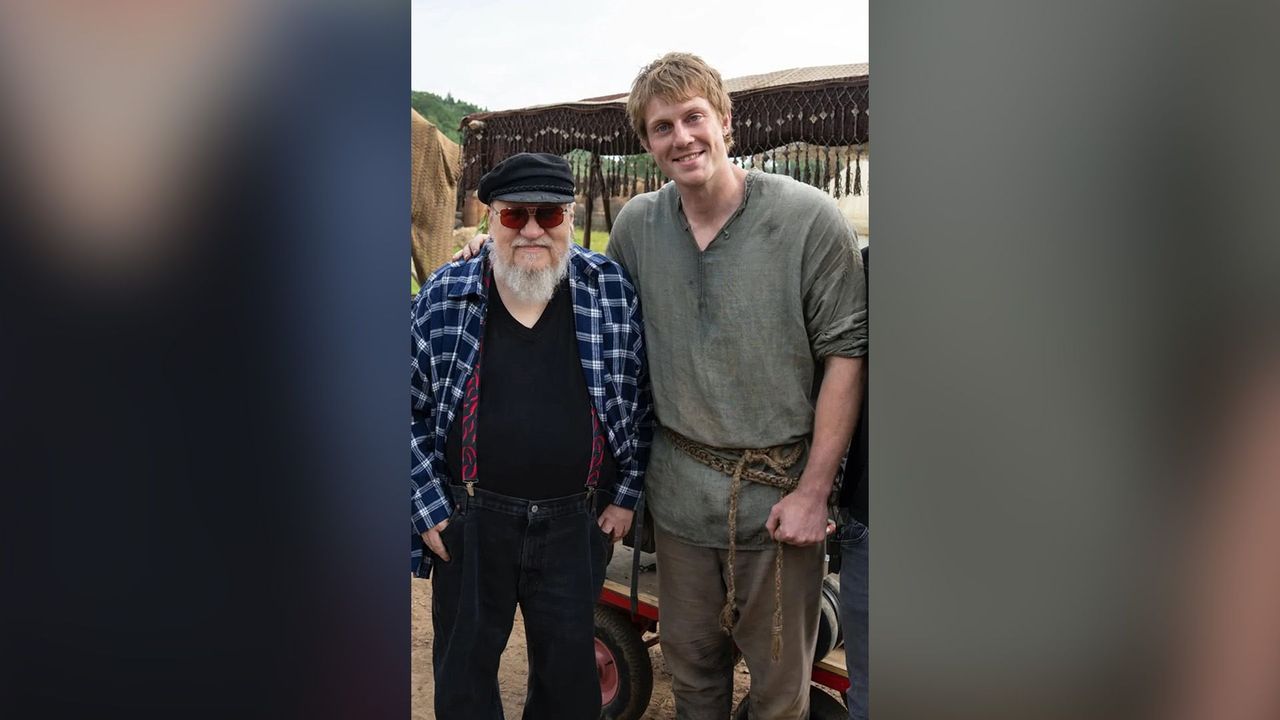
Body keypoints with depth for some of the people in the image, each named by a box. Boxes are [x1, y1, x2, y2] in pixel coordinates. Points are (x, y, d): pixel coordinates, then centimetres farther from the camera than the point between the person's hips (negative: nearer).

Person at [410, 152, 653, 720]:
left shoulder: (614, 291, -5)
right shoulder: (442, 299, -5)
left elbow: (642, 400, 2)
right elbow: (411, 410, 1)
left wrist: (626, 496, 1)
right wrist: (428, 509, -3)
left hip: (579, 524, 0)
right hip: (468, 524, 0)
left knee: (571, 673, 16)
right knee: (464, 672, 16)